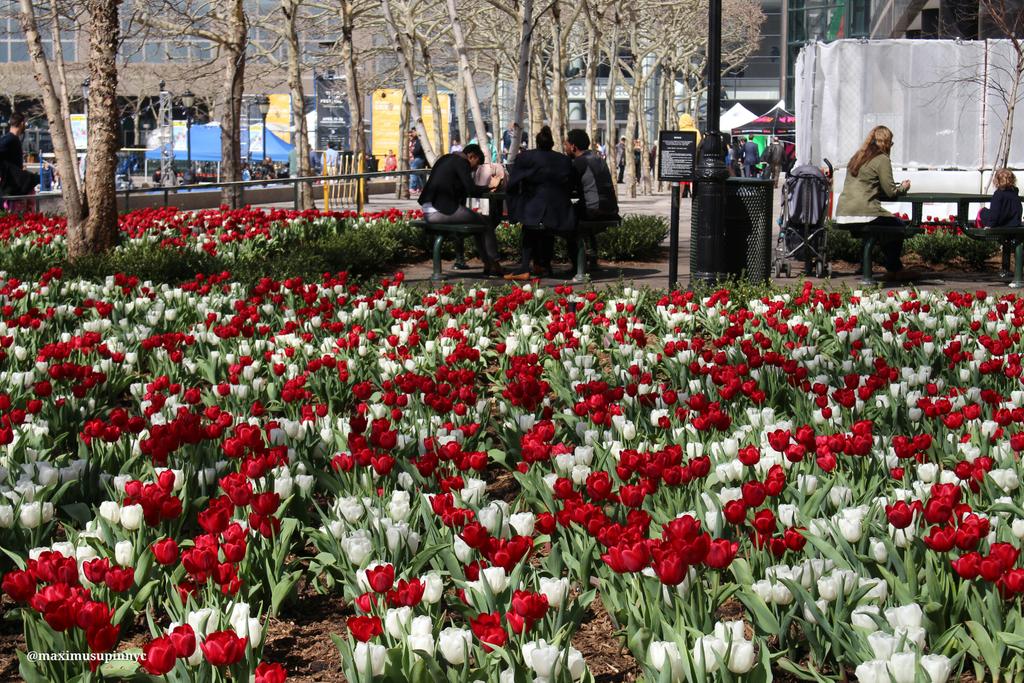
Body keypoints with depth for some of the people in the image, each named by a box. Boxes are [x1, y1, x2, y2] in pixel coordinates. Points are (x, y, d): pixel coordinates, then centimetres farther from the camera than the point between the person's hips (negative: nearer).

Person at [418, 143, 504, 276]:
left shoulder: (445, 159, 22)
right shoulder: (462, 162, -6)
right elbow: (471, 190, -12)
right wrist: (488, 188, 6)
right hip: (443, 210, -10)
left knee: (477, 221, 21)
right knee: (486, 223, 0)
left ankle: (488, 263, 19)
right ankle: (494, 264, 7)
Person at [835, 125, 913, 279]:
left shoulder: (856, 158, 19)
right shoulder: (882, 159, -5)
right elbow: (891, 192, -6)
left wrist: (898, 187, 29)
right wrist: (903, 188, 17)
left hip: (842, 214, 8)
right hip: (862, 213, -8)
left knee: (890, 222, 27)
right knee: (898, 226, 12)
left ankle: (895, 268, 27)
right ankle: (894, 270, 18)